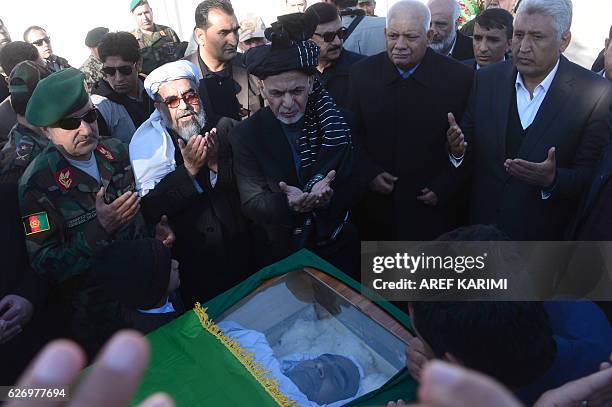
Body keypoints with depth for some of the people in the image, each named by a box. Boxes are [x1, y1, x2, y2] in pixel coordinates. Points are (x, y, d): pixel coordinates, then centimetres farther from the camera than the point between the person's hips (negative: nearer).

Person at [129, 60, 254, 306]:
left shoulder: (224, 128, -3)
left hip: (241, 251, 3)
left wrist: (217, 165, -23)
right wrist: (188, 170, -27)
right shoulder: (146, 141, -7)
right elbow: (149, 209, -17)